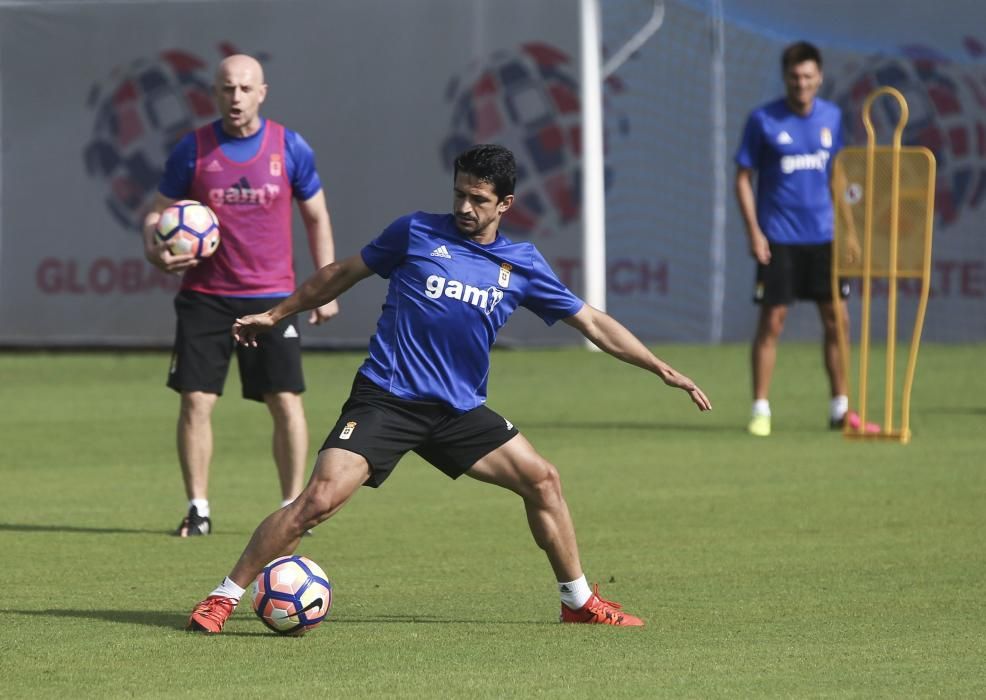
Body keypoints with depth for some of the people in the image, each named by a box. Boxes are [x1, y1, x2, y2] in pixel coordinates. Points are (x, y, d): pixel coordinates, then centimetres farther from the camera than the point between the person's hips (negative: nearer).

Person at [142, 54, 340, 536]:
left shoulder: (290, 149, -1)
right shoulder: (193, 150, -2)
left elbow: (316, 217, 9)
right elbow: (158, 212, 5)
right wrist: (154, 250, -17)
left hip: (271, 296, 0)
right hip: (204, 296, 0)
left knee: (286, 401, -4)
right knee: (196, 401, -5)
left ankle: (294, 507, 8)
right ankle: (198, 509, 6)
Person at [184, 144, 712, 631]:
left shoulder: (523, 265, 7)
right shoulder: (417, 233, -1)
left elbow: (592, 323, 11)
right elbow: (343, 273, 12)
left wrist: (664, 371, 7)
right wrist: (275, 315, 17)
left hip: (459, 410, 4)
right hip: (384, 400, -4)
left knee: (542, 479, -1)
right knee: (320, 498, -19)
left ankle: (578, 601, 17)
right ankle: (222, 599, -11)